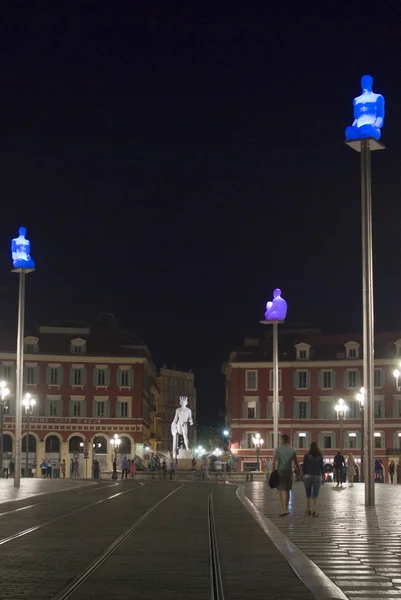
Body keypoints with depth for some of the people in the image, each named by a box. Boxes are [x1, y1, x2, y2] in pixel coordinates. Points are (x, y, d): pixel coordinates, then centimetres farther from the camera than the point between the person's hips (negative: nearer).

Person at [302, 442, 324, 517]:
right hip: (317, 477, 1)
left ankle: (309, 510, 20)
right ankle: (315, 511, -12)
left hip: (308, 477, -1)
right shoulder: (320, 457, 0)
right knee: (316, 495, 0)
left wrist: (304, 475, 7)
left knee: (308, 494, 15)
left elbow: (304, 467, -4)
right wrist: (323, 479, 6)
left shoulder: (306, 456, -4)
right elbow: (322, 468, 0)